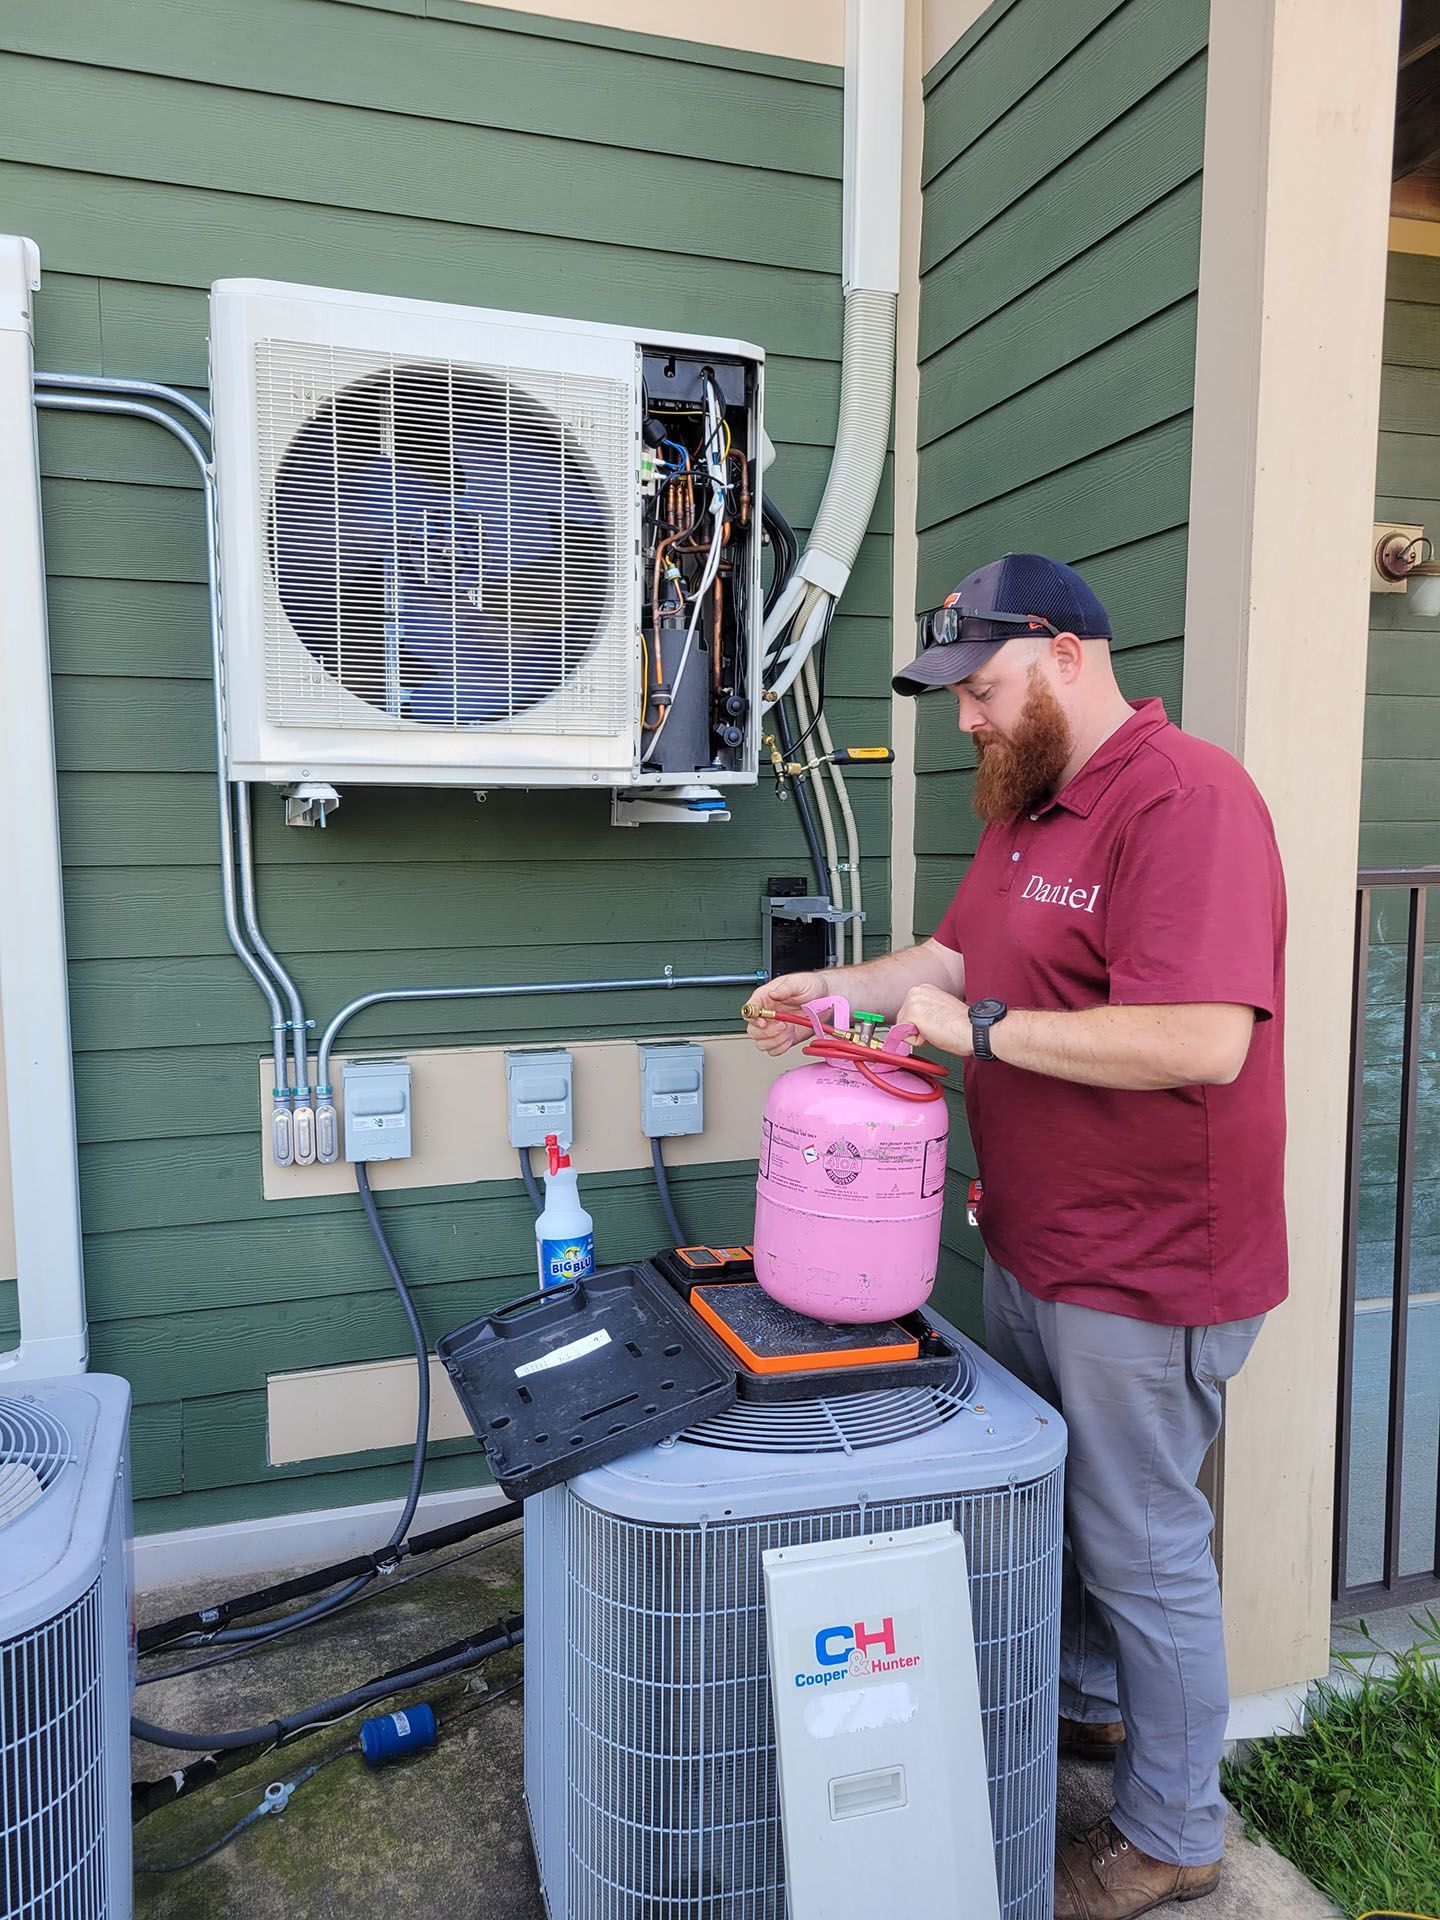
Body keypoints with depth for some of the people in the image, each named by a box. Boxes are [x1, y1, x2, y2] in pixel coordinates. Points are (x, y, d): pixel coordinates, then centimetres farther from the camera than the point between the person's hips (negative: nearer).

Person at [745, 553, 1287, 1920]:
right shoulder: (1026, 808, 10)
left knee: (1143, 1551, 9)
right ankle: (1087, 1701, 49)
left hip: (1143, 1280, -9)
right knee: (1045, 1503, 25)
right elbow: (957, 953, 18)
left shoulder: (1187, 801, -22)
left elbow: (1202, 1040, -31)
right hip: (1028, 1250, 9)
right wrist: (843, 986, 1)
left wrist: (980, 1029, -26)